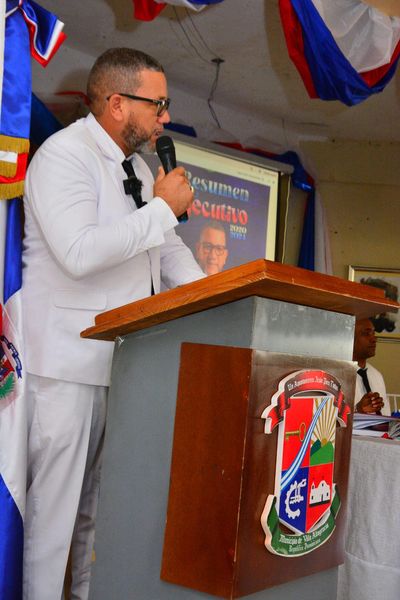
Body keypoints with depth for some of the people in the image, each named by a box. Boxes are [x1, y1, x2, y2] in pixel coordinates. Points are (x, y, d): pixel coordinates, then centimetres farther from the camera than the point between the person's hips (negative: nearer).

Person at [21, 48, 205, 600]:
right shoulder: (63, 155, -11)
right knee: (54, 506, -1)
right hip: (68, 363, -9)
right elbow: (79, 252, -27)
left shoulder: (138, 167, 17)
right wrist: (163, 208, -17)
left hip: (126, 362, 9)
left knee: (103, 507, 16)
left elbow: (169, 251, 23)